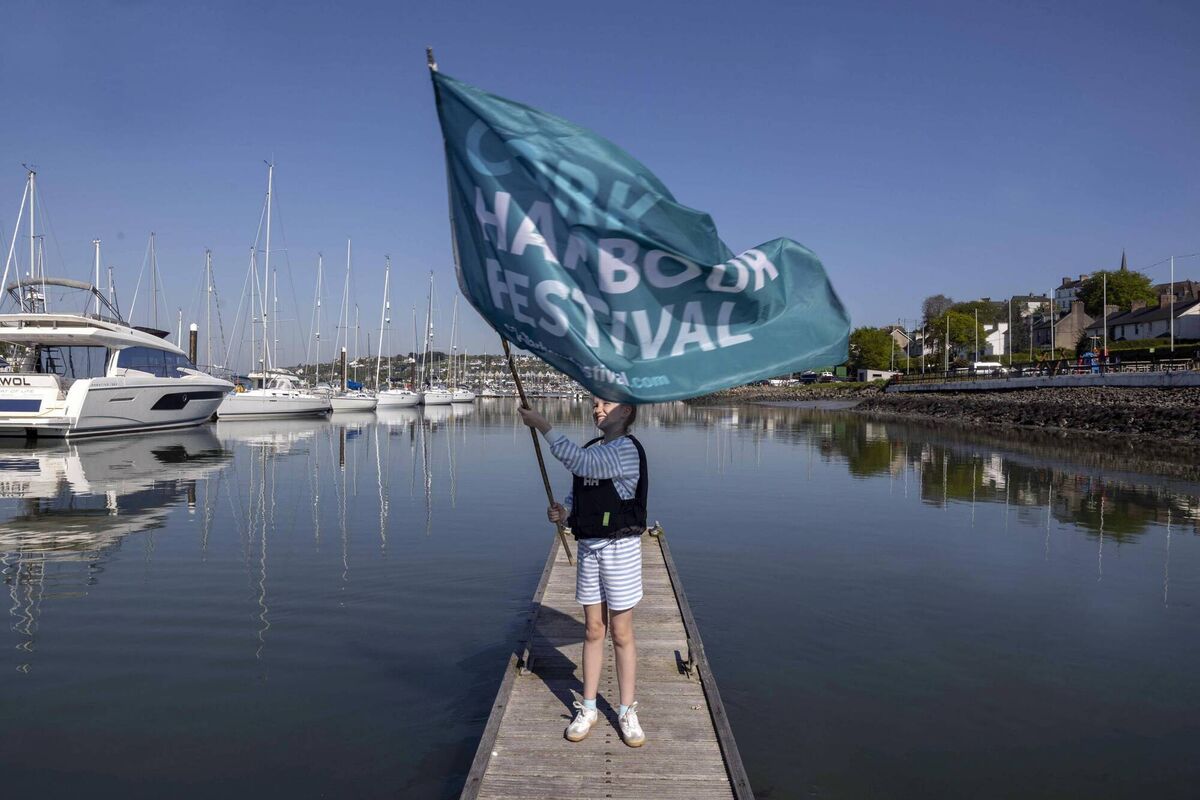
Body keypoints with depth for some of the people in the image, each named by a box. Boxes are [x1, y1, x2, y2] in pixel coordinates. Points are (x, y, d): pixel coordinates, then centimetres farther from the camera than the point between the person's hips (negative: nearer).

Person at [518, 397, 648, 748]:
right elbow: (577, 497, 17)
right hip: (587, 547, 6)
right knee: (593, 631, 12)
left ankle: (628, 712, 16)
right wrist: (563, 513, -7)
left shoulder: (627, 449, -13)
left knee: (621, 634, 3)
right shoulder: (590, 450, 11)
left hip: (620, 547, -6)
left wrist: (543, 426, -26)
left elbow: (581, 464, -28)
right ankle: (588, 709, 22)